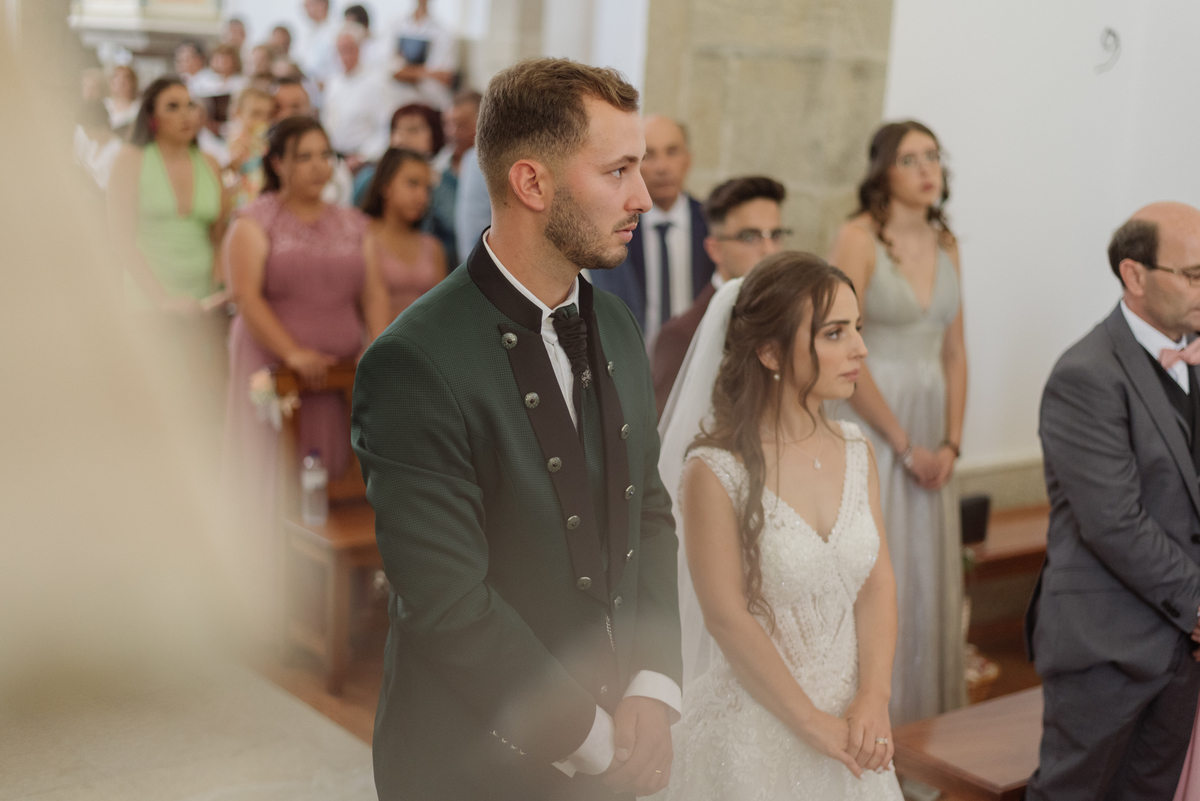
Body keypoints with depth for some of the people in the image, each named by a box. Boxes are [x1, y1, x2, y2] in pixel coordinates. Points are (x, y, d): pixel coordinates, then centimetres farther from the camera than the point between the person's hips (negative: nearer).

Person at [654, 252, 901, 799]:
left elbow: (878, 584, 1)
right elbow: (727, 618, -15)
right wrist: (812, 722, -12)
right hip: (757, 726, -5)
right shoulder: (715, 472, -16)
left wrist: (872, 701, -10)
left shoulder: (857, 451, 0)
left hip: (850, 725, 5)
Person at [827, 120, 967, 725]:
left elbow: (954, 353, 12)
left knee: (932, 576, 11)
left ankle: (928, 717, 25)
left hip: (932, 432, 6)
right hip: (871, 422, -6)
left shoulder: (945, 244, 11)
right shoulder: (859, 238, -9)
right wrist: (903, 443, -12)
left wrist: (949, 443, 0)